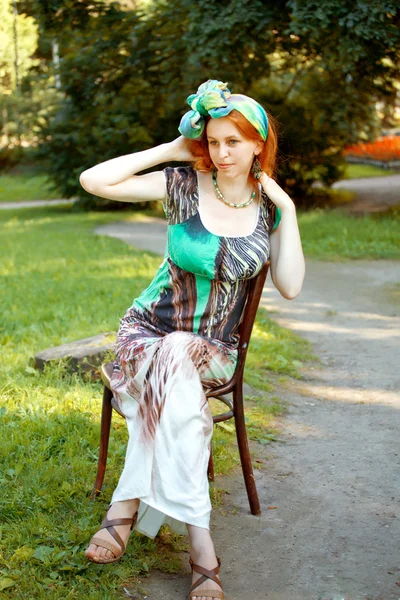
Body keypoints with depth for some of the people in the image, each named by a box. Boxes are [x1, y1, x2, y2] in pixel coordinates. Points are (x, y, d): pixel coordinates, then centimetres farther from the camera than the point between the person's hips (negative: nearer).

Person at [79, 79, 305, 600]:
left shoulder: (269, 206, 3)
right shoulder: (185, 185, -5)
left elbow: (290, 286, -4)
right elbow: (93, 180, -14)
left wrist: (287, 210, -7)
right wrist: (169, 150, -9)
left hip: (215, 347, 1)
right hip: (150, 329, -1)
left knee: (171, 364, -36)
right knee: (176, 385, -37)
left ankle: (126, 507, -31)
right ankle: (201, 545, -37)